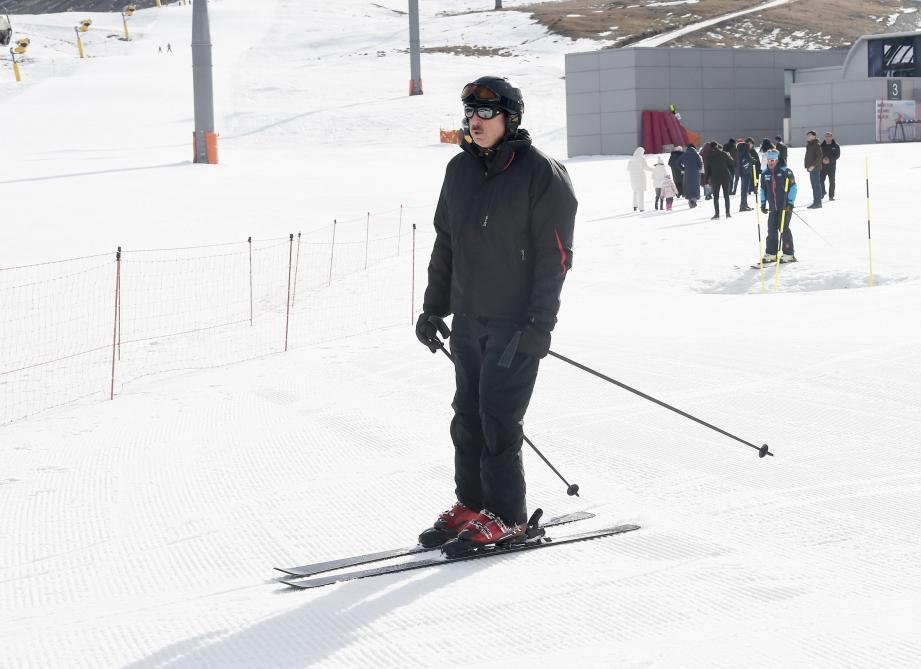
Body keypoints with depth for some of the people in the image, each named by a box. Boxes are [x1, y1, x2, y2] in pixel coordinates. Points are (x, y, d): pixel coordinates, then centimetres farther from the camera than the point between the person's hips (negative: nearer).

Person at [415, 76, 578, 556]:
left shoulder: (541, 174, -10)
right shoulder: (460, 170, 10)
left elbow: (554, 256, -13)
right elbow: (445, 243, 18)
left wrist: (538, 325, -17)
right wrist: (433, 307, 17)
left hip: (516, 322, -7)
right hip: (468, 318, 7)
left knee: (497, 414, -9)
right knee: (468, 413, 9)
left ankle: (506, 517, -1)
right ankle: (471, 505, 19)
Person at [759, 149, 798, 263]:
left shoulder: (785, 171, -10)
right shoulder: (765, 173, 7)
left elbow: (793, 187, -8)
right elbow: (763, 189, 19)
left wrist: (790, 203, -12)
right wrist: (763, 204, 15)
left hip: (785, 206, -6)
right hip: (773, 207, 6)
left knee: (784, 229, -7)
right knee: (771, 230, 6)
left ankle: (788, 254, 0)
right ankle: (770, 254, 14)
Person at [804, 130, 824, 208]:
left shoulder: (816, 145, -13)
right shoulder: (809, 144, 16)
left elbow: (819, 156, -20)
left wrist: (813, 165, -22)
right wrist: (807, 165, 16)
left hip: (815, 168, -10)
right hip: (811, 168, 10)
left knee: (816, 185, -8)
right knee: (814, 185, 13)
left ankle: (818, 203, -6)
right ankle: (815, 202, 18)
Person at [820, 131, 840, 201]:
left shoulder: (835, 146, 3)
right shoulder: (822, 146, 8)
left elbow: (837, 155, -3)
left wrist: (830, 160, -16)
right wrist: (822, 159, -13)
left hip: (832, 166, -1)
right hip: (823, 165, 1)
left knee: (831, 181, -1)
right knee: (821, 180, -8)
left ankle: (831, 196, 5)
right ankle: (823, 192, 17)